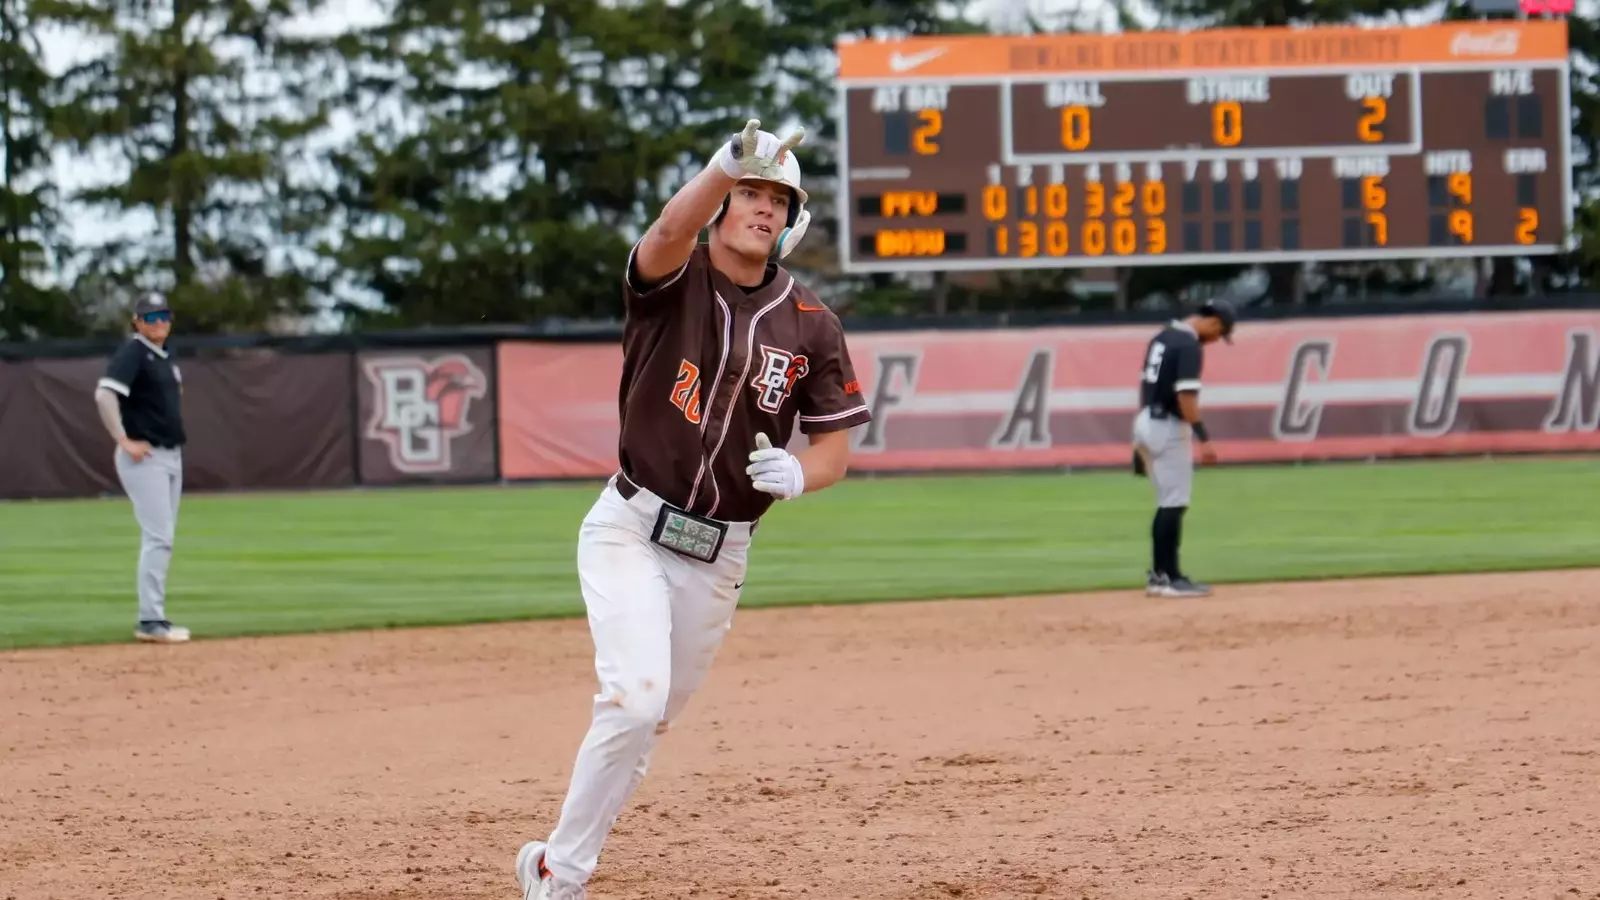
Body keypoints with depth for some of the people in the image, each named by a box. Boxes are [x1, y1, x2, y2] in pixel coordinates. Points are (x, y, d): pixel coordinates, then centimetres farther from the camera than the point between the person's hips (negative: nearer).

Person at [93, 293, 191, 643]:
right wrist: (124, 441, -24)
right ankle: (150, 621, -12)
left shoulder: (164, 356, 15)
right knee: (158, 537, -13)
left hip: (171, 455, 9)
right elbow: (104, 395, -24)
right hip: (145, 457, -9)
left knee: (162, 538, 11)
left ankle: (156, 618, 16)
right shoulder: (133, 352, -12)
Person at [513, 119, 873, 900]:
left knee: (648, 724, 12)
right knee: (634, 698, -22)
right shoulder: (672, 280, -8)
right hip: (631, 532, -4)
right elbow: (672, 229, -33)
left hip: (720, 557, 4)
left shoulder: (810, 325, 1)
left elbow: (834, 447, 4)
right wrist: (726, 167, -53)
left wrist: (798, 474, -20)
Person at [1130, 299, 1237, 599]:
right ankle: (1168, 578, -5)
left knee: (1168, 503, 15)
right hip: (1168, 427, -9)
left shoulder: (1162, 337, 14)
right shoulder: (1190, 346, -15)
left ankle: (1160, 574, 16)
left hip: (1146, 422, 9)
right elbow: (1186, 396, -22)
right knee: (1174, 504, -5)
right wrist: (1204, 438, -21)